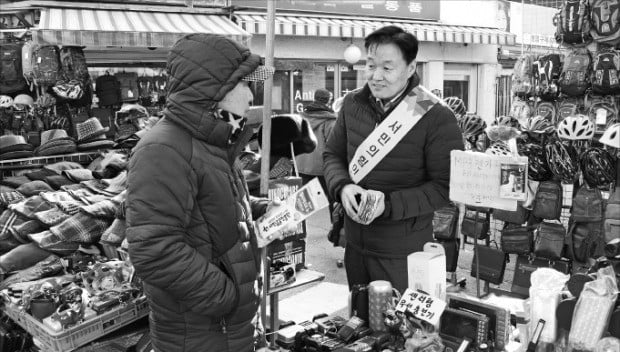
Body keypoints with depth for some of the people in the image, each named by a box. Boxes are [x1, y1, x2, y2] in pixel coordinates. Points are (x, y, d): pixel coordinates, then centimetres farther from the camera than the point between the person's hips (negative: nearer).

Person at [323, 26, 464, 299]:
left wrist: (389, 204, -23)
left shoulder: (436, 118, -15)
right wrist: (342, 186, -10)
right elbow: (332, 155, 11)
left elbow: (446, 187, -14)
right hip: (354, 245, 5)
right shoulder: (353, 104, 2)